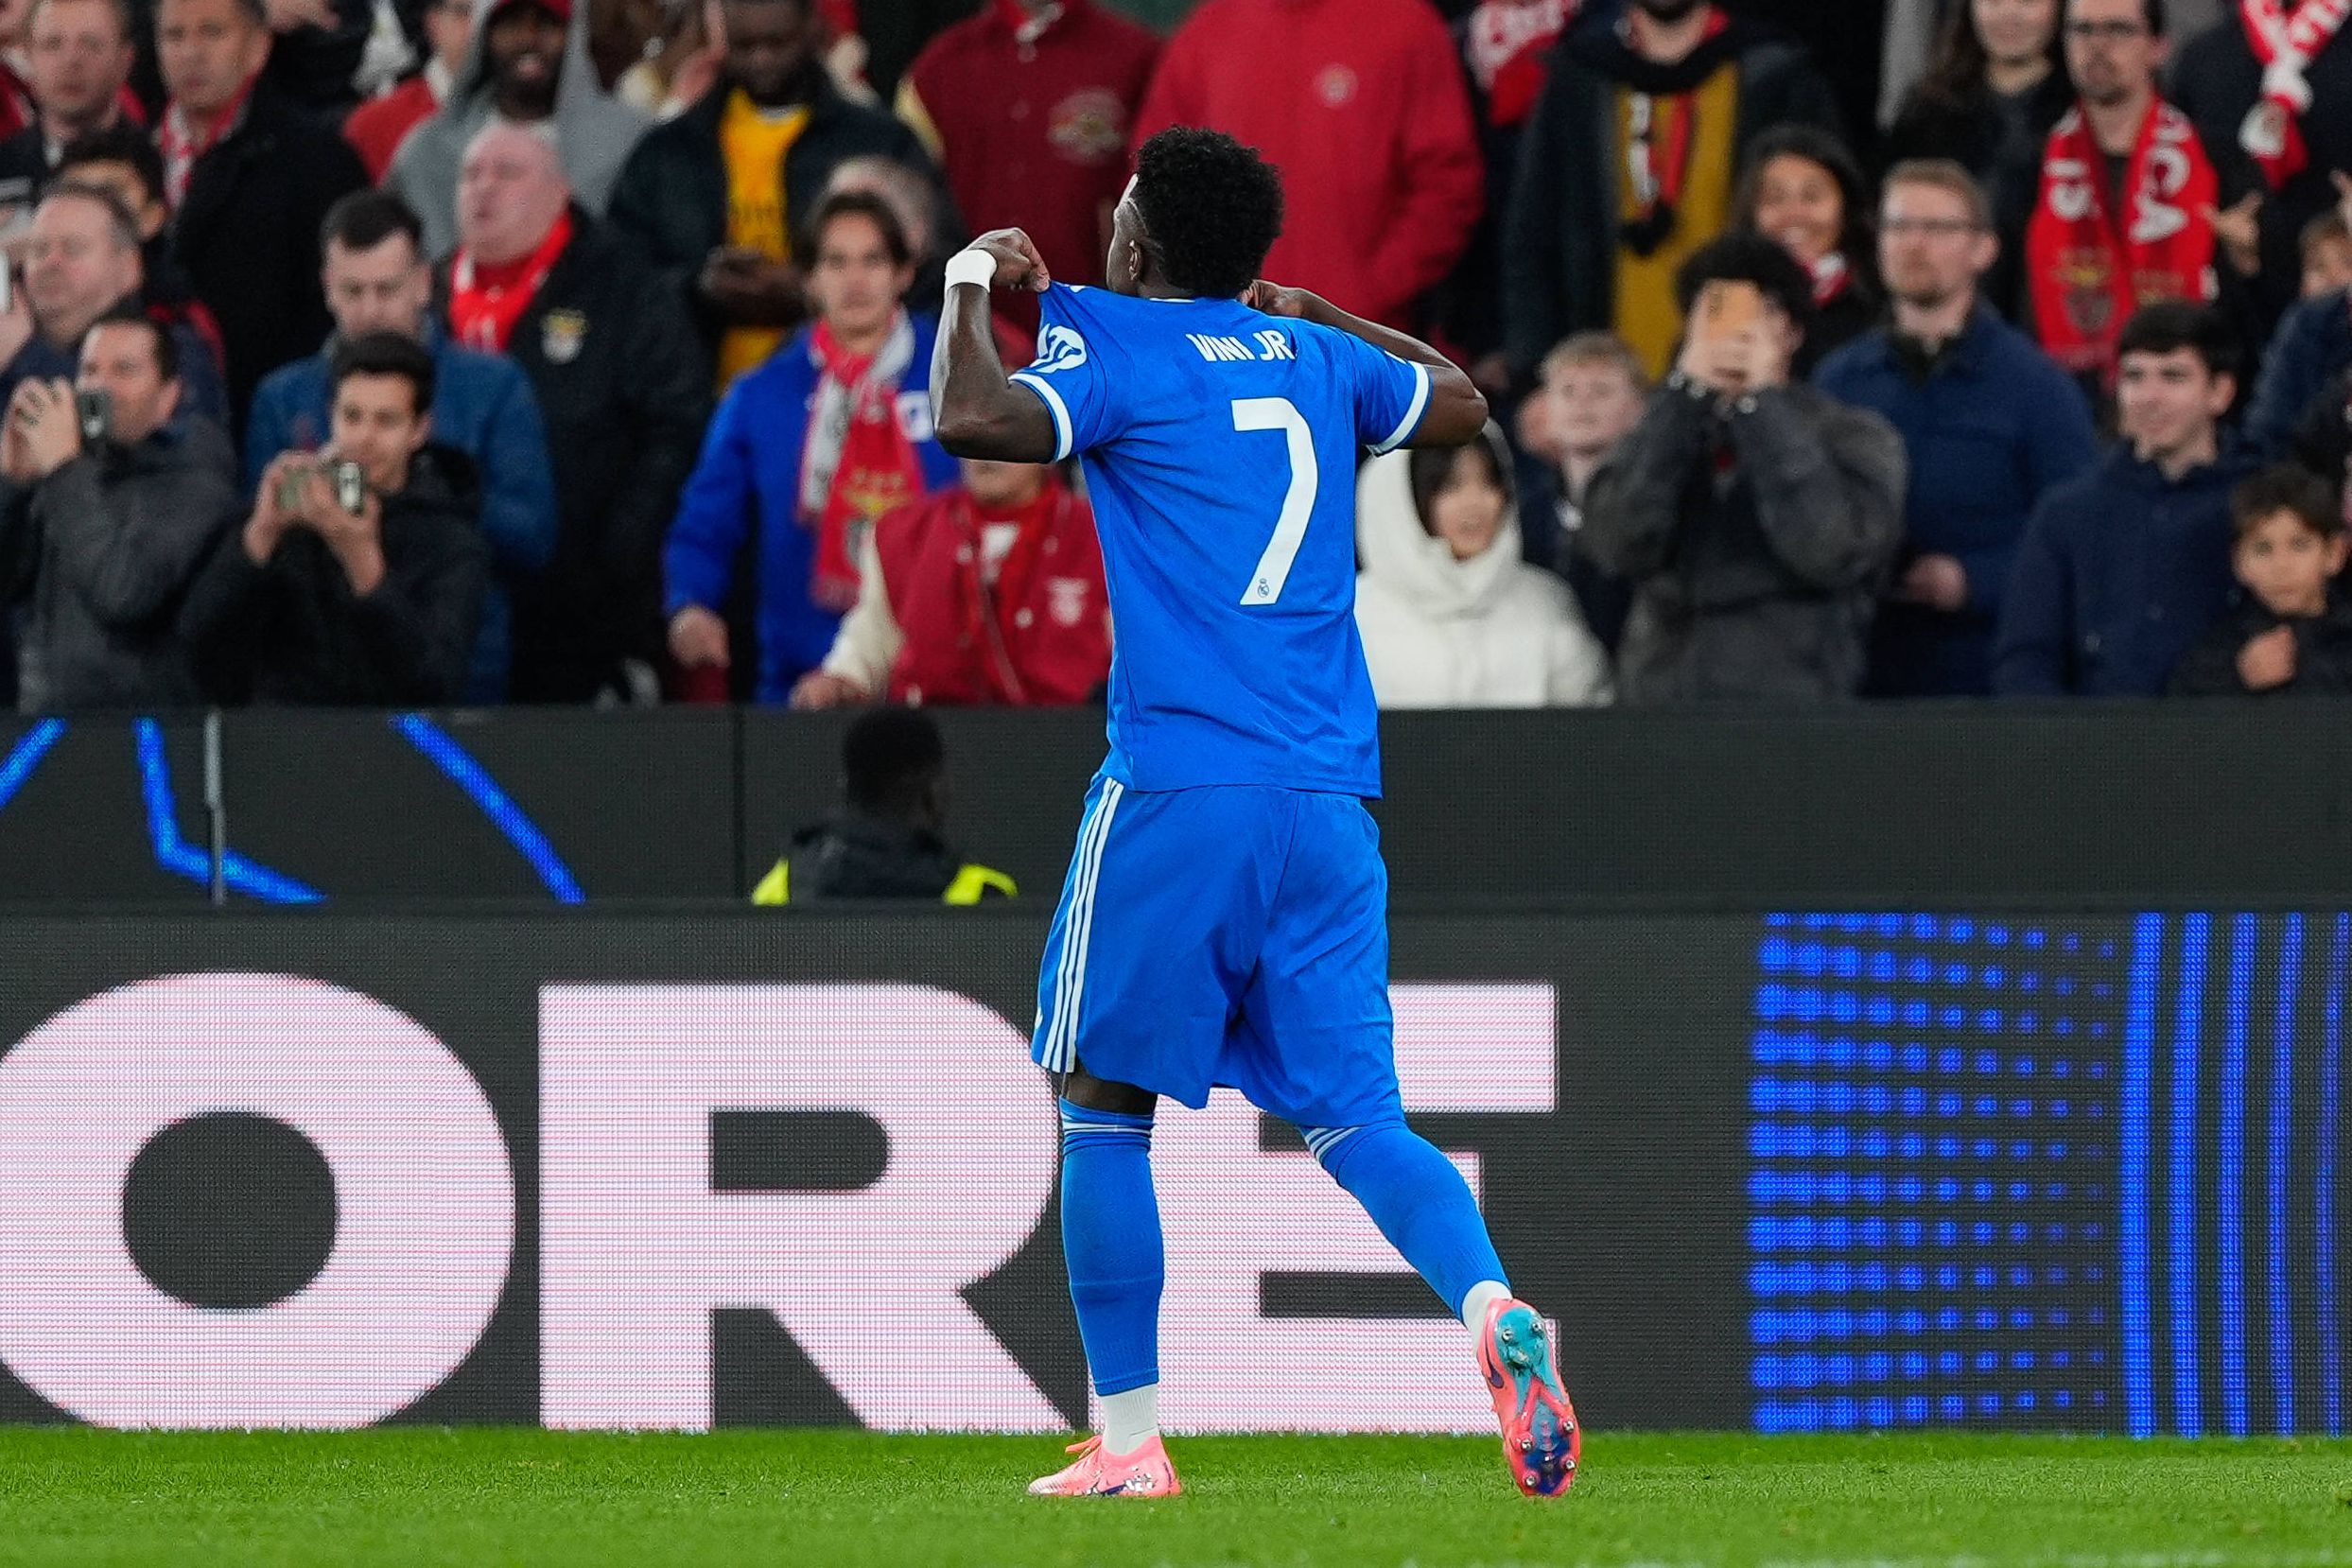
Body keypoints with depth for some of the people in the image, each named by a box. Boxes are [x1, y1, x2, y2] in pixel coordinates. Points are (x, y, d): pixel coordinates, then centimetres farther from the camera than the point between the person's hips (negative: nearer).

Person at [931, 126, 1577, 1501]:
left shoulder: (1116, 345, -2)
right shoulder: (1314, 357, 15)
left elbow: (976, 420, -19)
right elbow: (1461, 406, 34)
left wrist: (975, 284, -1)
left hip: (1179, 791, -5)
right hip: (1332, 804, 5)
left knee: (1104, 1103, 9)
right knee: (1355, 1117, 4)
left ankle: (1130, 1440, 7)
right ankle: (1496, 1310, -24)